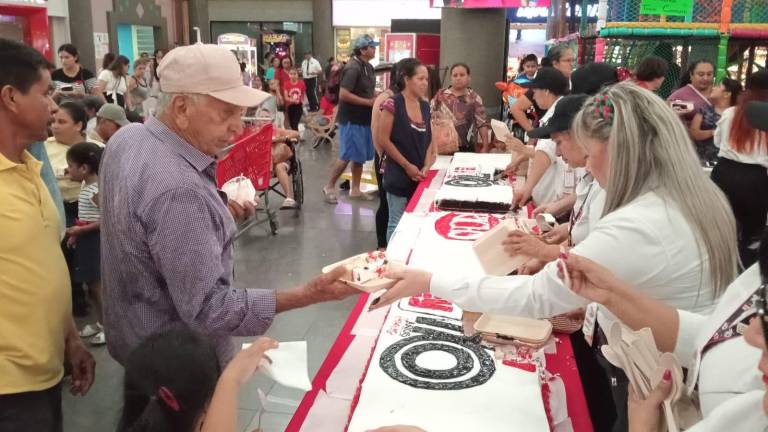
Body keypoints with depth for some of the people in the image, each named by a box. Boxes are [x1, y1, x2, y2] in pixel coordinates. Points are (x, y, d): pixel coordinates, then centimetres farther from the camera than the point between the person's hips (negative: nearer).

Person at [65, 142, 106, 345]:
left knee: (97, 284, -1)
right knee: (92, 284, 16)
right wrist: (77, 234, 7)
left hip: (95, 240, -9)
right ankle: (100, 322, 29)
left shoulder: (97, 190, -20)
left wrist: (82, 230, -23)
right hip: (87, 240, 9)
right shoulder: (86, 185, 9)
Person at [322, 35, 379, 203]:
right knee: (347, 156, -3)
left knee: (360, 156, 12)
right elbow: (343, 95, -25)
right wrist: (369, 102, -21)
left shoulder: (368, 67, 11)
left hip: (364, 119, 9)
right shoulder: (353, 68, -18)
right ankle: (329, 186, 12)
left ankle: (355, 190, 23)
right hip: (352, 120, -9)